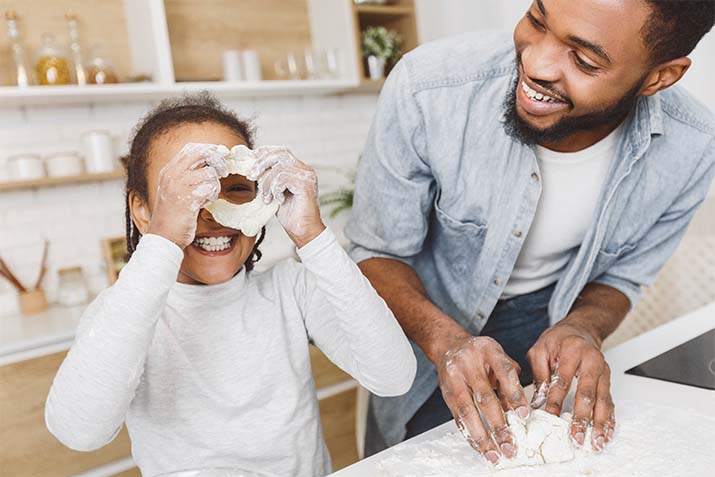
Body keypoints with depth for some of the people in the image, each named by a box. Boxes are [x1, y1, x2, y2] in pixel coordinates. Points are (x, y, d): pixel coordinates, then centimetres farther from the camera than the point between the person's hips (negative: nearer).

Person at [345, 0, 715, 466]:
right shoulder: (426, 90, -34)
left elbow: (620, 277, -8)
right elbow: (376, 252, -21)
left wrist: (583, 327, -30)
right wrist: (444, 338, -38)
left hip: (546, 324, 2)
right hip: (427, 322, -1)